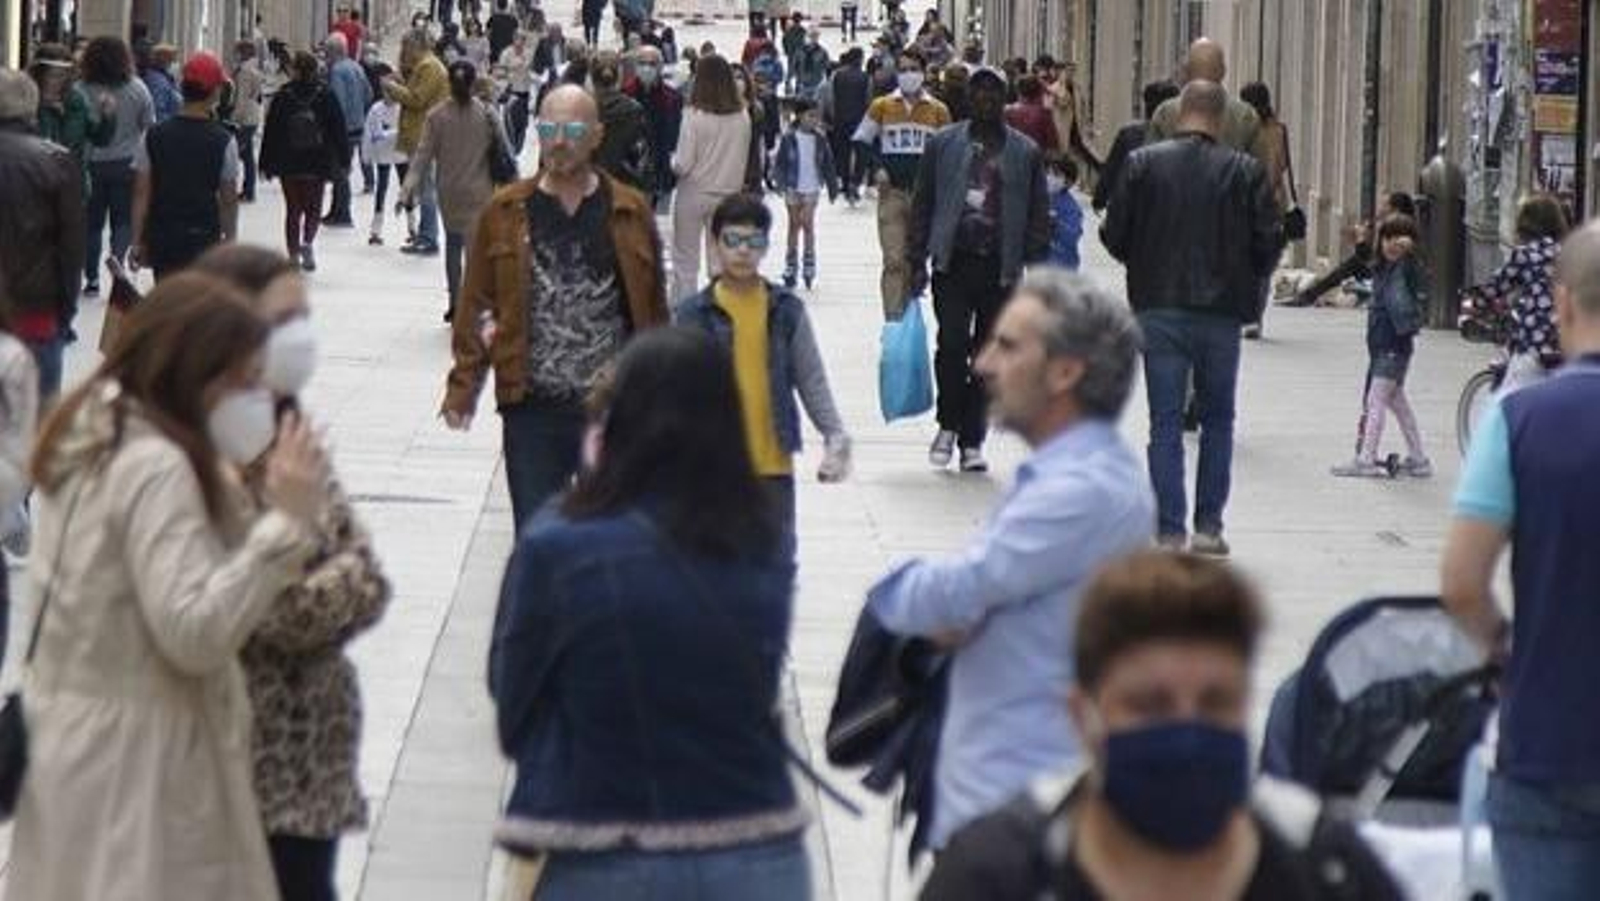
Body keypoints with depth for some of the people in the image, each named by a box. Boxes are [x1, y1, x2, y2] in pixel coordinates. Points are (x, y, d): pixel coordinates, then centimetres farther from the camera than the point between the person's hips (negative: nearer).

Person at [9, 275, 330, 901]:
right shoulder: (155, 468, -21)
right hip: (141, 762, -10)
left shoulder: (88, 438, 9)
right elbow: (196, 631, -25)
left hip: (75, 734, 10)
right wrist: (286, 524, -25)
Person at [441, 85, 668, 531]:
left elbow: (654, 311, 6)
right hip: (532, 408, 0)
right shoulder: (505, 214, 2)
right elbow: (476, 307, 5)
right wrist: (463, 388, 0)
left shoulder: (631, 214, 2)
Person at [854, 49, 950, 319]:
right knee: (894, 260, -11)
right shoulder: (882, 107, 4)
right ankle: (893, 320, -13)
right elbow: (862, 140, 13)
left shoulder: (938, 111, 6)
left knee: (917, 258, 10)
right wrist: (878, 167, -1)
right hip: (892, 192, -2)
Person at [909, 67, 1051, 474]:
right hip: (953, 262, -1)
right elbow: (922, 206, 10)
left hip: (1000, 268, 1)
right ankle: (948, 424, 5)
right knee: (952, 343, -14)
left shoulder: (1025, 153, 8)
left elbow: (1038, 216, 9)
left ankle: (972, 440, 12)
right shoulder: (943, 144, 8)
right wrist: (917, 260, 4)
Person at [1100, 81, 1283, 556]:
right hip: (1221, 311, 0)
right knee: (1218, 419, 14)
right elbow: (1268, 243, -3)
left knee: (1166, 423, 3)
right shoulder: (1246, 172, -4)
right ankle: (1208, 525, 12)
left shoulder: (1142, 164, -3)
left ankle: (1170, 531, -1)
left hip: (1159, 308, 0)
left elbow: (1114, 235, -2)